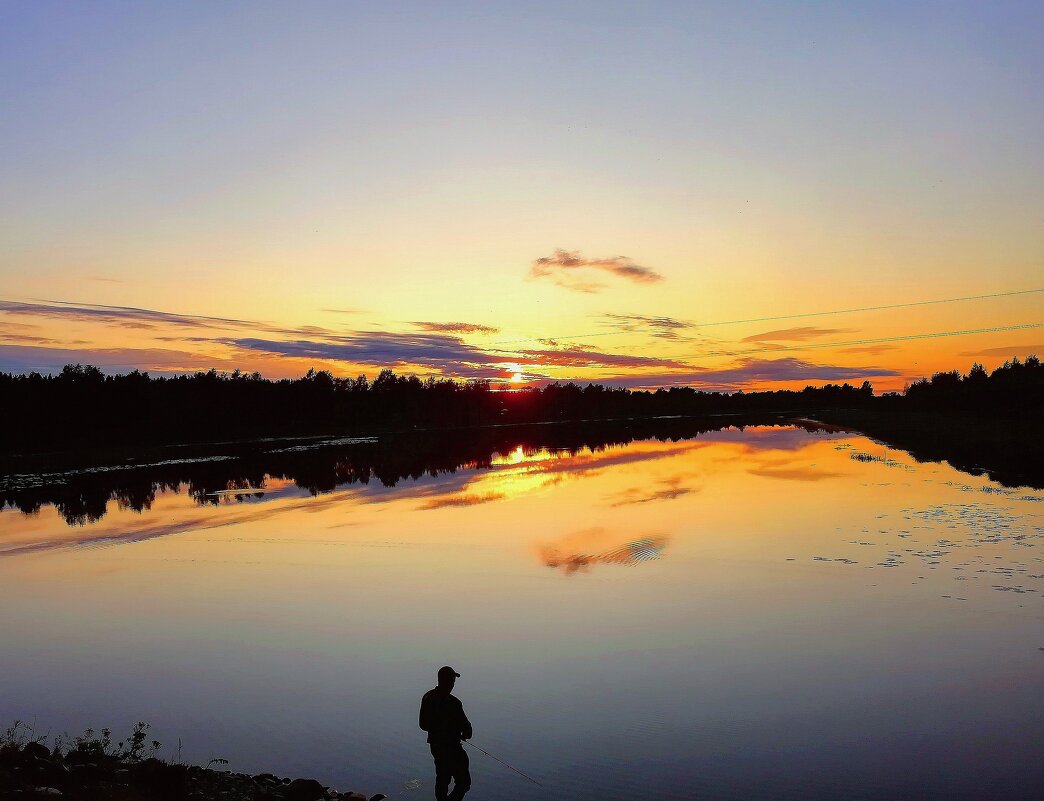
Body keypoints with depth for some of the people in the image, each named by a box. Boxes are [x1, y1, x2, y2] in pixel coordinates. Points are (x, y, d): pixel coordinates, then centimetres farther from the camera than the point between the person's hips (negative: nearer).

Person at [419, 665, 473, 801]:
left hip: (435, 745, 8)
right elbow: (466, 726, -16)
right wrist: (465, 734, 5)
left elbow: (424, 725, 7)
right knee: (463, 781, 3)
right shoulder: (453, 703, -24)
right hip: (451, 748, -8)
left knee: (442, 779, 24)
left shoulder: (427, 697, -2)